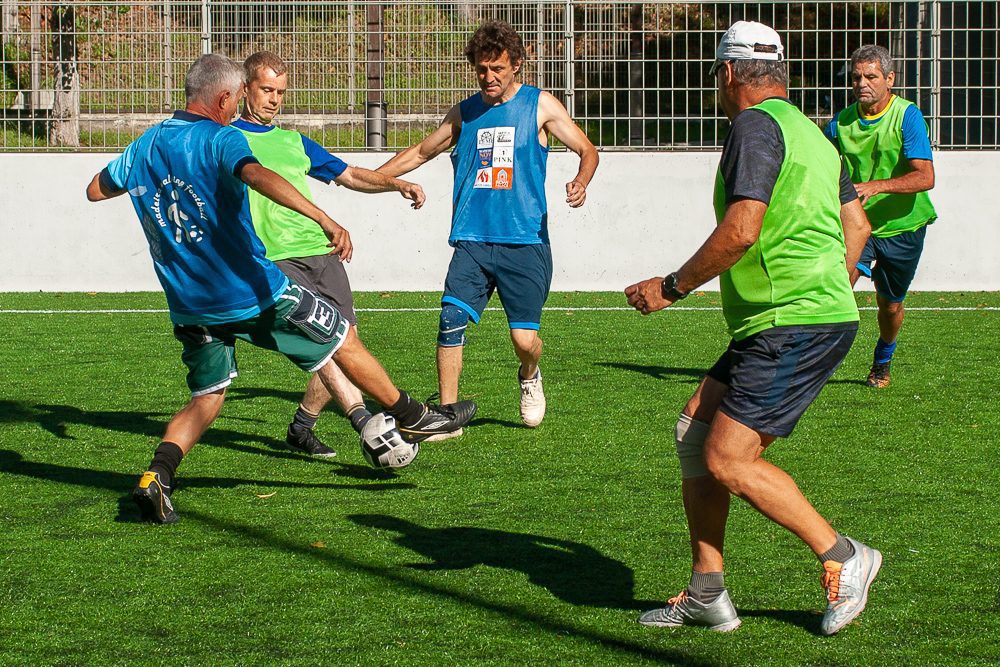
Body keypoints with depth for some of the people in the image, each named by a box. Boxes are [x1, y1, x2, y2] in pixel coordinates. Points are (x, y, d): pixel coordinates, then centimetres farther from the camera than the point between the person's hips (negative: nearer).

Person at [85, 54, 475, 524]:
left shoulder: (144, 146, 6)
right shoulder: (220, 140, -13)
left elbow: (95, 190, 20)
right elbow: (256, 176, -35)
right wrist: (324, 219, -44)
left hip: (189, 307, 6)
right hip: (252, 293, -6)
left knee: (206, 398, 17)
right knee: (344, 341, 12)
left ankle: (155, 477, -6)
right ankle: (414, 419, 24)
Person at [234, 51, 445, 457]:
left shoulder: (292, 141, 23)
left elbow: (348, 175, 28)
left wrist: (399, 184, 14)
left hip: (322, 252, 6)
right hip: (278, 260, -6)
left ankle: (301, 428, 15)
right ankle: (365, 423, -33)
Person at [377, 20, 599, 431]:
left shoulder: (540, 106, 4)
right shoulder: (464, 114, 12)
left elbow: (587, 151, 8)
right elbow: (421, 152, 26)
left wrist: (581, 181, -15)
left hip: (525, 243, -2)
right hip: (473, 243, 2)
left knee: (524, 339, -6)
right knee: (452, 319, -16)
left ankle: (529, 378, 30)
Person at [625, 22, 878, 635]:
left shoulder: (756, 126, -11)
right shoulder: (810, 132, 19)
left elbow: (741, 230, -22)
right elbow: (857, 226, 24)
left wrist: (671, 287, -12)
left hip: (793, 326, -10)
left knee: (728, 460, -11)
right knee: (695, 432, 8)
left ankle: (843, 559, 0)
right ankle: (706, 596, 10)